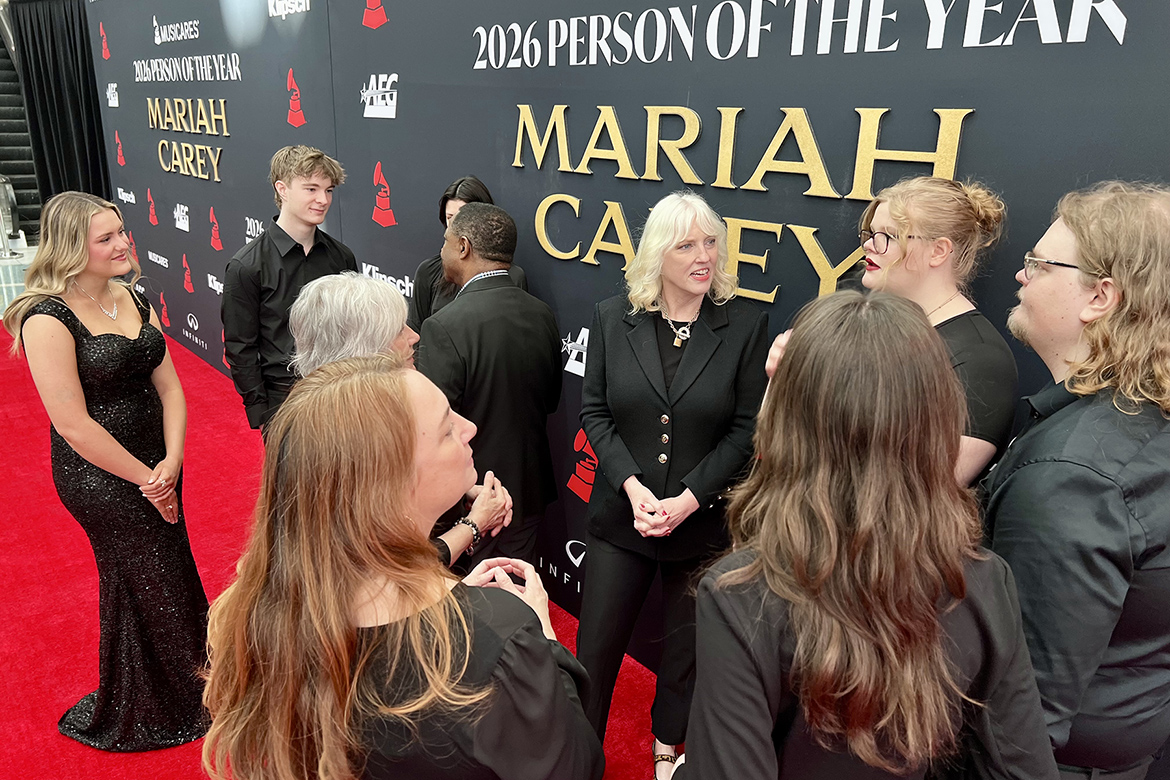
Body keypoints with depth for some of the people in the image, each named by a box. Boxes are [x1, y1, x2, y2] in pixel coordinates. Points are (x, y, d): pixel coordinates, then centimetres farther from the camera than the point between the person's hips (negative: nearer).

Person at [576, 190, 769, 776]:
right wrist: (631, 486, -14)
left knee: (686, 644, 19)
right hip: (620, 514, 1)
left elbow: (747, 428, -7)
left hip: (704, 522, 0)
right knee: (595, 644, 11)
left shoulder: (746, 325, -7)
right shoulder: (612, 318, -2)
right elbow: (594, 411, -1)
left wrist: (688, 499, -15)